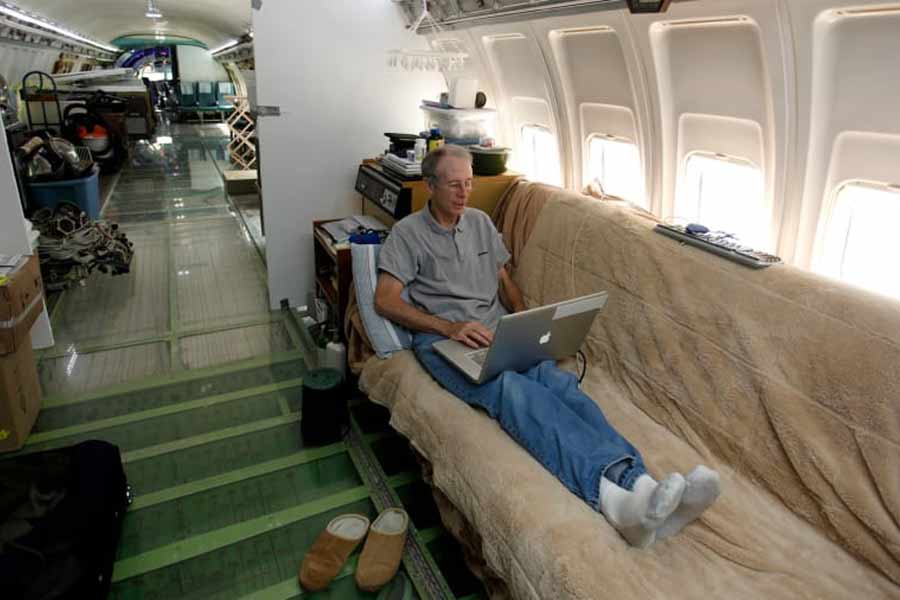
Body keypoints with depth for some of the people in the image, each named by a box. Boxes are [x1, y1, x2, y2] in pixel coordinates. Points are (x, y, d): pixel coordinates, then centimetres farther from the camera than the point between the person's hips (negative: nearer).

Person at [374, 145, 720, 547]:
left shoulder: (481, 222, 21)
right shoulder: (408, 233, 5)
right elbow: (385, 300, -6)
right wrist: (450, 327, -18)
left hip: (495, 332, 5)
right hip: (442, 339, -4)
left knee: (556, 379, -28)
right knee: (509, 386, -36)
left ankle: (638, 483, -46)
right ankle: (607, 494, -55)